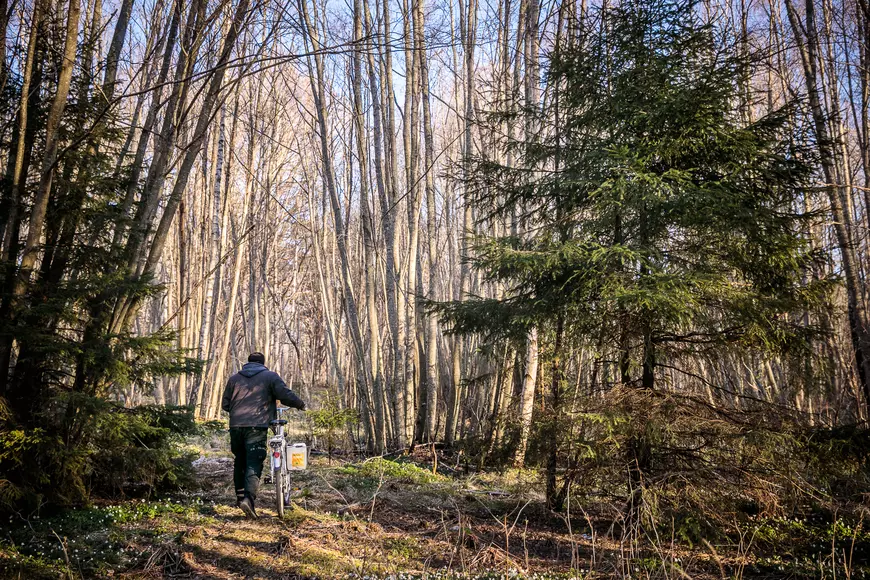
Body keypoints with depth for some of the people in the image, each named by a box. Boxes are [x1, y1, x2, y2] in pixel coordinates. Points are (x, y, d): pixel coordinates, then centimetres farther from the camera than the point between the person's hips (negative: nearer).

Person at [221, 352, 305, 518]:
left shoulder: (234, 378, 19)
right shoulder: (270, 376, 8)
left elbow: (225, 404, 20)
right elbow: (286, 395, -3)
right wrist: (300, 405, 14)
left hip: (236, 425, 4)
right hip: (256, 426, -4)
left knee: (240, 461, 20)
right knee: (254, 464, -7)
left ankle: (240, 496, 26)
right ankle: (248, 498, -23)